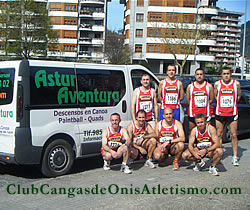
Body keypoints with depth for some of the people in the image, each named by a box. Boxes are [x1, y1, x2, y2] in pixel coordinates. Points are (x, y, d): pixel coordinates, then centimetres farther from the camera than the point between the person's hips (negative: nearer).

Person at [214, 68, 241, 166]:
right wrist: (221, 104, 6)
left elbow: (238, 95, 13)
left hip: (232, 113, 0)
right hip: (220, 113, 1)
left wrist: (232, 104, 7)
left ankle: (235, 157, 8)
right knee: (219, 135, 5)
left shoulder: (236, 83, 0)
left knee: (234, 135, 0)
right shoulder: (217, 84, 1)